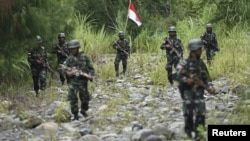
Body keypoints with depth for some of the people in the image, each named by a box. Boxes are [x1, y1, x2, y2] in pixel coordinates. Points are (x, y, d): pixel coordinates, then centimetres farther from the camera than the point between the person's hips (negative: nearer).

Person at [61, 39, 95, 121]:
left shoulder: (84, 58, 4)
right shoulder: (69, 59, 5)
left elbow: (91, 68, 6)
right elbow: (64, 69, 5)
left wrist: (91, 75, -12)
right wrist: (68, 72, -16)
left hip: (83, 81, 0)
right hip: (73, 81, 0)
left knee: (85, 98, 8)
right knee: (72, 98, -7)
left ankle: (83, 110, 35)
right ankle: (75, 115, 3)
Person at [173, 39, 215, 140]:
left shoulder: (201, 63, 9)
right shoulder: (185, 63, -8)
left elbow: (206, 78, 13)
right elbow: (176, 75, -16)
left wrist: (210, 88, -4)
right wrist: (186, 80, -30)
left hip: (199, 92, 4)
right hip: (188, 92, -4)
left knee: (201, 113, -3)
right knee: (188, 113, 1)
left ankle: (199, 132, 6)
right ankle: (189, 132, 14)